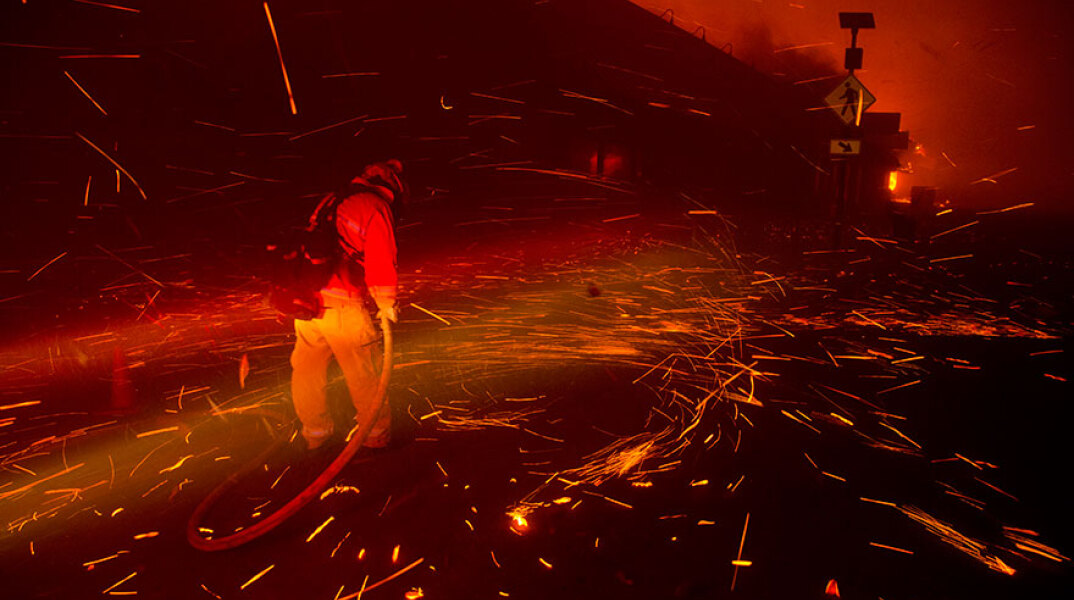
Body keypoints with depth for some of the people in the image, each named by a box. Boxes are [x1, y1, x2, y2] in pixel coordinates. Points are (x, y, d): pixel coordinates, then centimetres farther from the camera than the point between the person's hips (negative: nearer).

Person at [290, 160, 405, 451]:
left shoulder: (330, 203, 16)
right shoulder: (375, 209, -6)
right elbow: (381, 261, -12)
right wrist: (386, 304, 1)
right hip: (343, 305, -6)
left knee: (307, 368, 20)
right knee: (363, 373, 10)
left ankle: (315, 432, 32)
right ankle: (376, 433, 25)